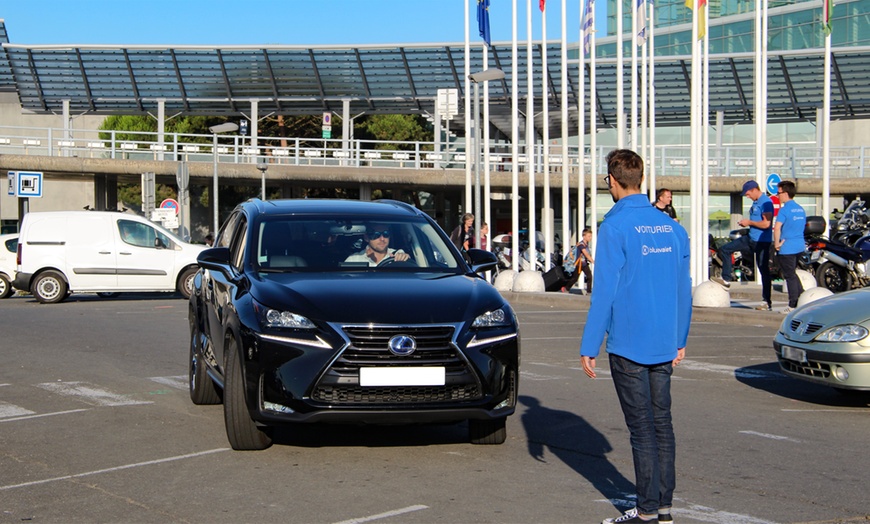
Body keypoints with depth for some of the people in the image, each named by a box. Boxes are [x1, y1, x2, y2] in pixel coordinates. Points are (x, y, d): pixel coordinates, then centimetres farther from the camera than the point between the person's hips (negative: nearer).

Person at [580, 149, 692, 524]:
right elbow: (684, 289, 13)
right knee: (662, 423, 12)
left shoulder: (616, 226, -12)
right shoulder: (672, 227, 9)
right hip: (664, 345, 6)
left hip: (628, 344, -6)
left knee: (642, 428, -1)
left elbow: (605, 291, -14)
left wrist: (589, 348, -11)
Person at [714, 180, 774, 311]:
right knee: (724, 250, 9)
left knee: (764, 270, -3)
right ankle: (726, 279, 17)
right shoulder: (755, 202, 13)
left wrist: (749, 222, -14)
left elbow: (766, 223, -26)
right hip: (751, 238, 10)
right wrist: (746, 223, 6)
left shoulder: (766, 202, -18)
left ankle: (767, 302, 3)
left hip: (762, 241, -10)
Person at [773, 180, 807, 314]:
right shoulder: (800, 209, 10)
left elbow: (777, 228, -25)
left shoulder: (785, 209, -15)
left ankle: (793, 305, 4)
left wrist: (777, 244, -16)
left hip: (787, 248, -8)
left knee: (790, 275, 0)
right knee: (793, 273, 22)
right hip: (800, 246, 8)